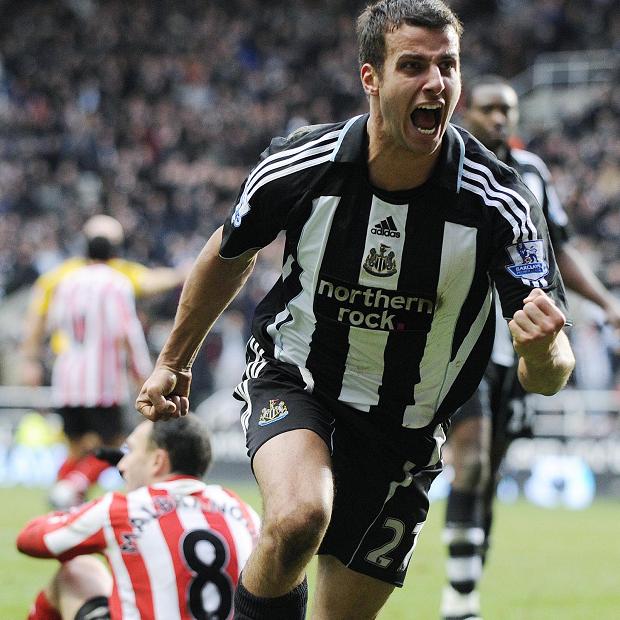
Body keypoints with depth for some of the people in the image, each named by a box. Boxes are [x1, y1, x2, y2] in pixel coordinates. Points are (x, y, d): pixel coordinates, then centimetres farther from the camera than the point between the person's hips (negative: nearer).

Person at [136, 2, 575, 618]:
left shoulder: (498, 202, -21)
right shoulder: (299, 164, -19)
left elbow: (547, 376, -21)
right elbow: (229, 253, 5)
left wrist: (542, 349, -46)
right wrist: (173, 361, 16)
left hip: (403, 429, 1)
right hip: (290, 382, -1)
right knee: (298, 518, -32)